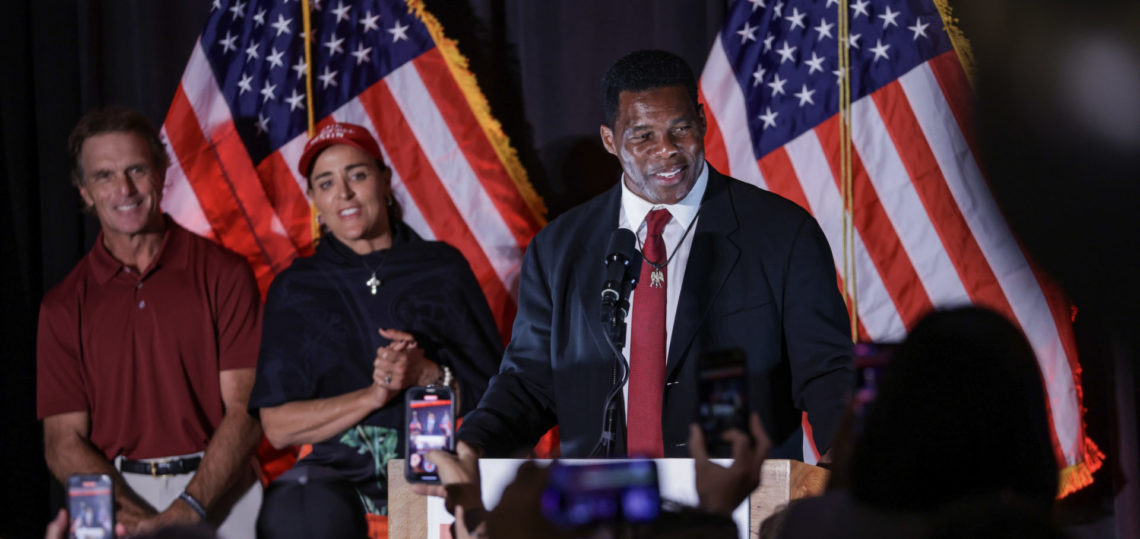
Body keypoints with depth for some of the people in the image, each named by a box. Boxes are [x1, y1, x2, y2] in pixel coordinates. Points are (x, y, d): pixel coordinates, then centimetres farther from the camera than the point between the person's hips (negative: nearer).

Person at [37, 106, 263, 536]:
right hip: (117, 497, 1)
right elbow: (63, 442, 4)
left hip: (220, 496, -1)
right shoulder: (64, 306, 9)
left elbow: (245, 410, -1)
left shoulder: (223, 275, 4)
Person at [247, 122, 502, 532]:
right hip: (337, 493, 1)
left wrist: (429, 375, -7)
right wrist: (375, 394, -5)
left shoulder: (442, 268, 13)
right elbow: (277, 426, 6)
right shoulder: (294, 290, 14)